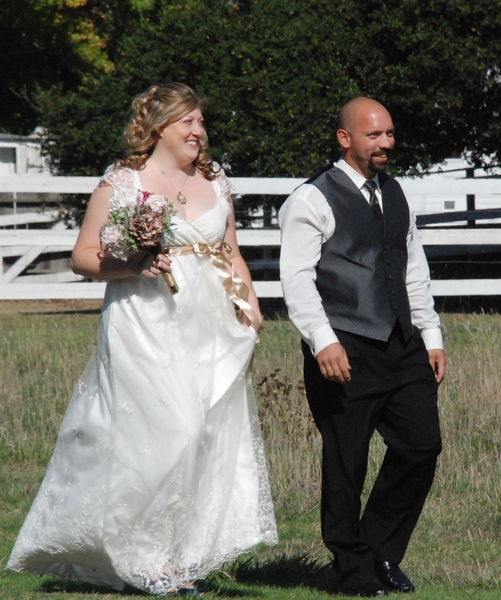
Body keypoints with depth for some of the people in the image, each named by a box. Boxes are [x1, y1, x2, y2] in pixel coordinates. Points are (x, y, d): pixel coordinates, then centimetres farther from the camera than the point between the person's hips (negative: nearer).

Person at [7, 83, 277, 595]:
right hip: (145, 327, -6)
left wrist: (249, 302, 8)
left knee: (210, 433, -1)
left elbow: (231, 253, 24)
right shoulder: (121, 183, 0)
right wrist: (131, 266, -17)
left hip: (209, 328, 6)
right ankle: (147, 557, -3)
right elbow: (83, 257, -1)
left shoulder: (215, 184, 16)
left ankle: (181, 556, 8)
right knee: (162, 432, -14)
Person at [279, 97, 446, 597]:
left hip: (402, 347, 7)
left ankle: (382, 553, 17)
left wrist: (431, 338, 18)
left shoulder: (394, 195, 19)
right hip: (346, 351, -7)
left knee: (422, 446, 2)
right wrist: (323, 341, -21)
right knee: (346, 463, -2)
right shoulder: (312, 201, -4)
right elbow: (296, 278, -11)